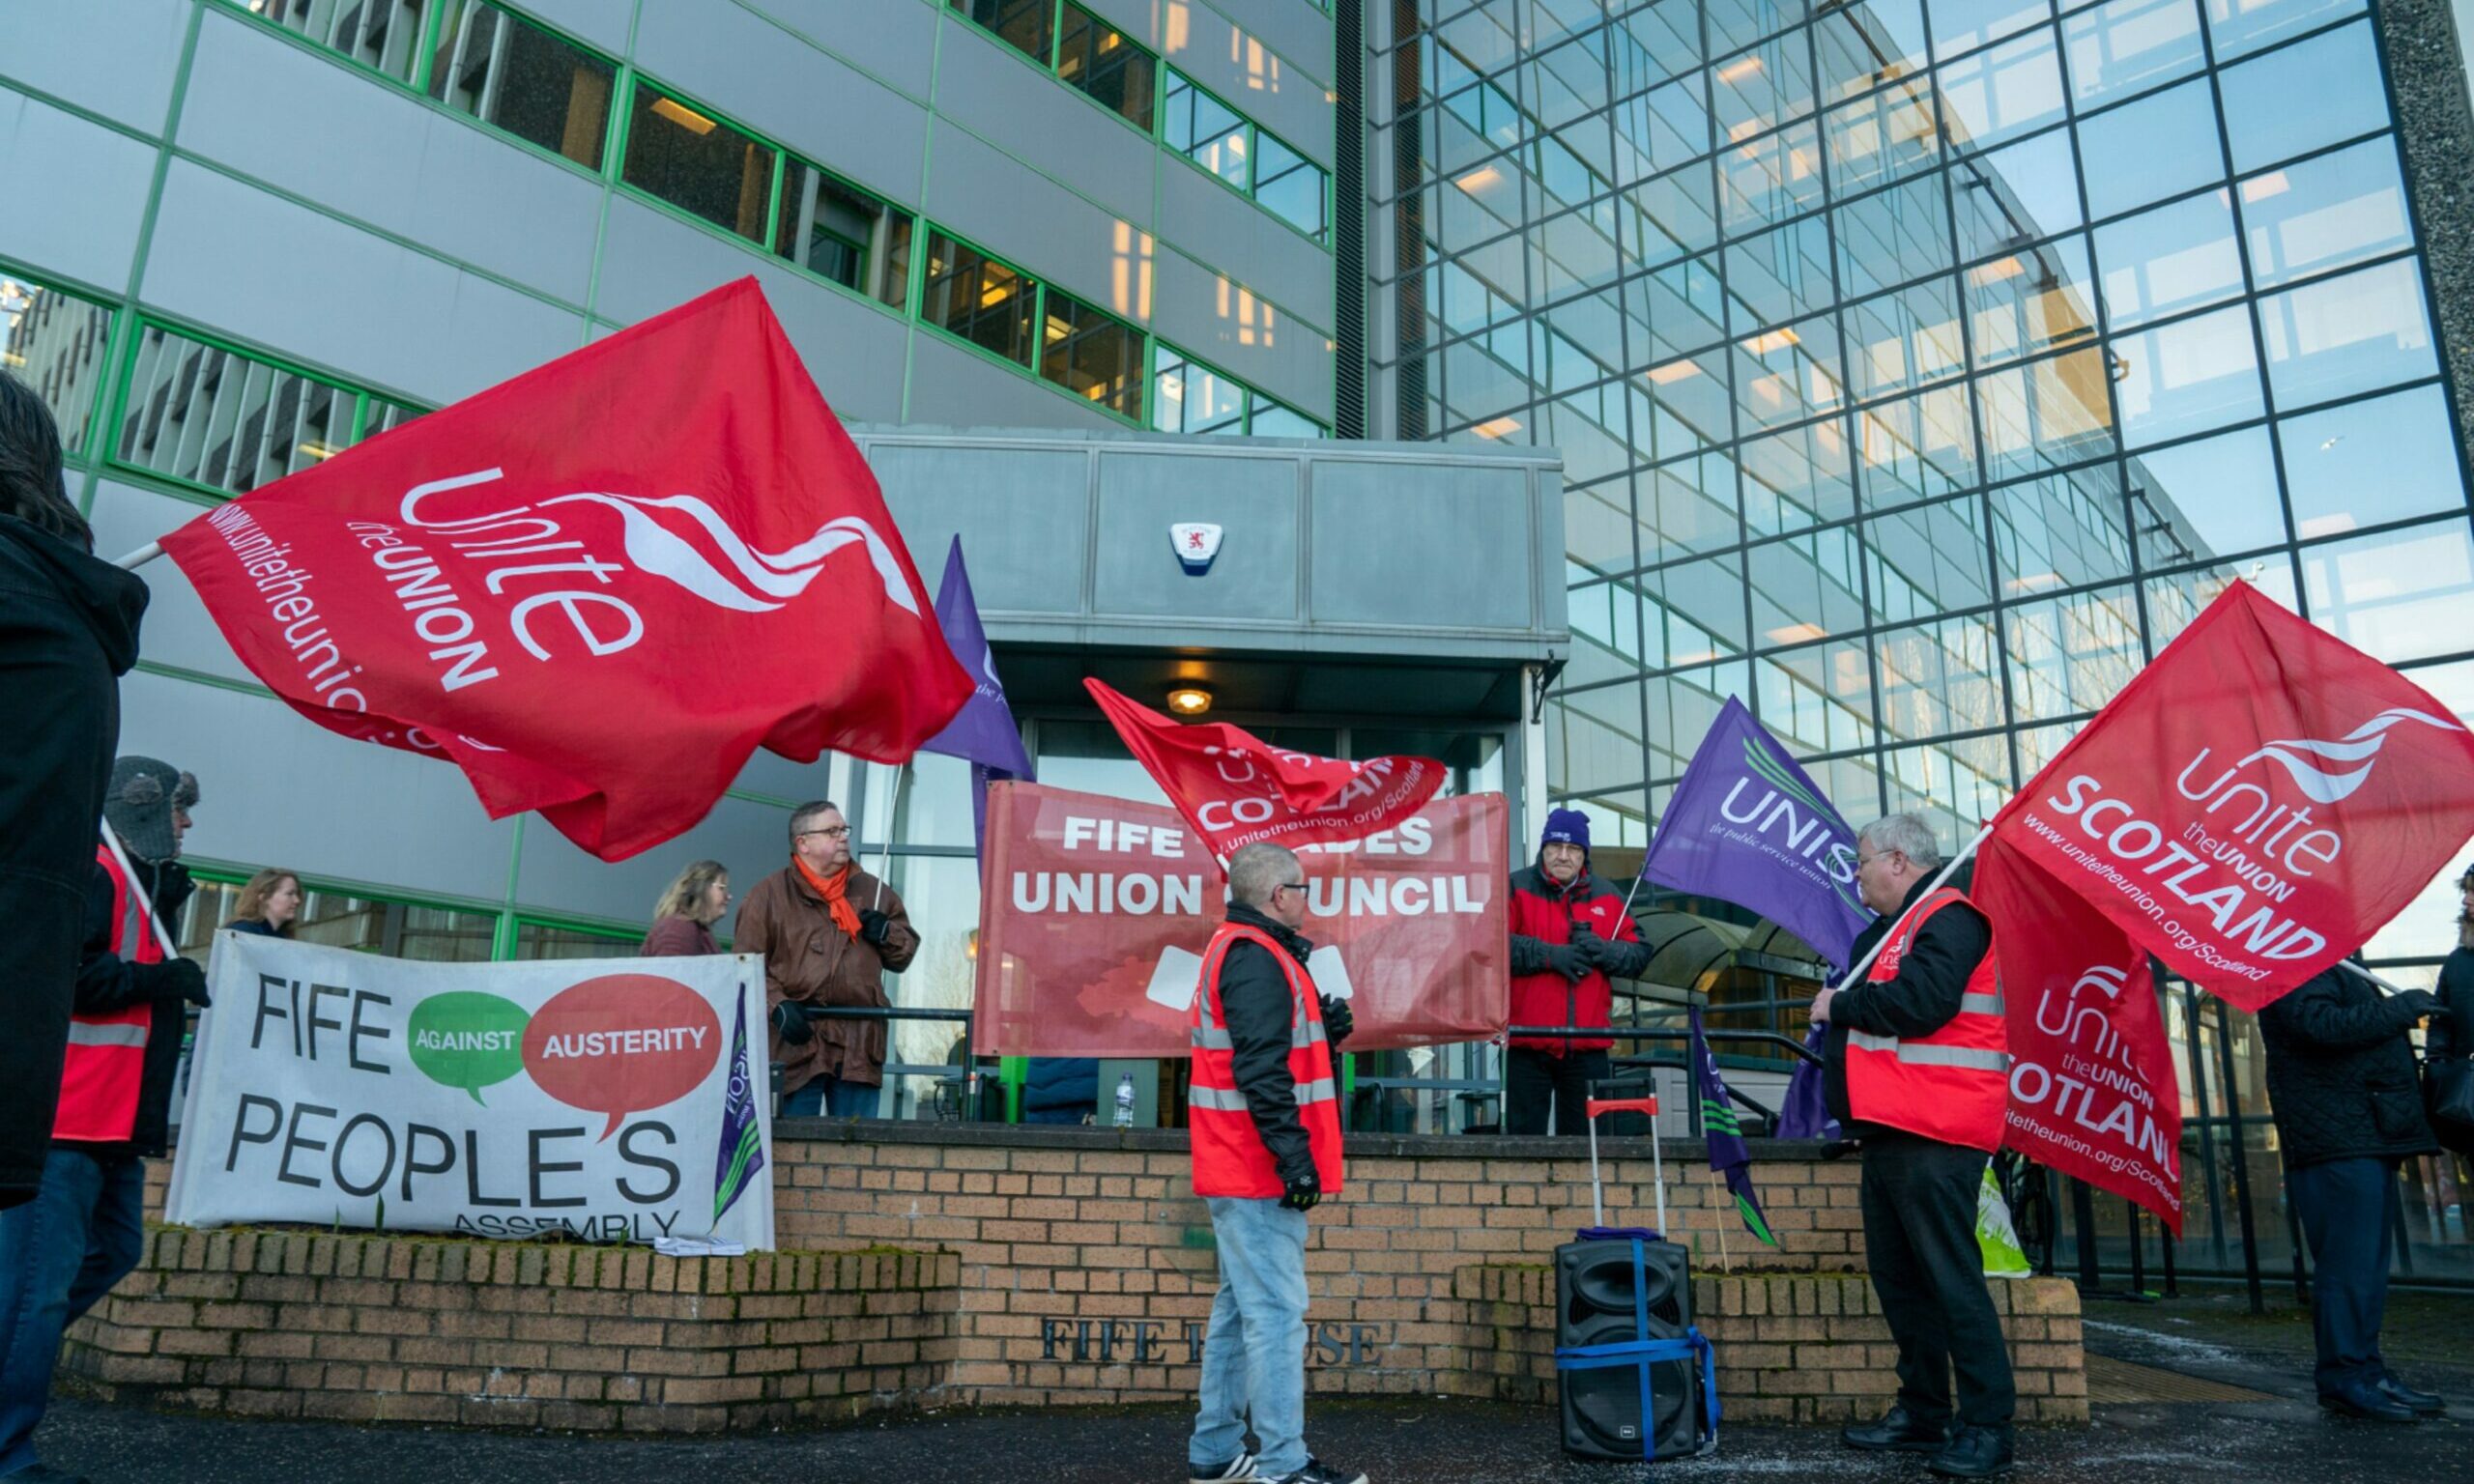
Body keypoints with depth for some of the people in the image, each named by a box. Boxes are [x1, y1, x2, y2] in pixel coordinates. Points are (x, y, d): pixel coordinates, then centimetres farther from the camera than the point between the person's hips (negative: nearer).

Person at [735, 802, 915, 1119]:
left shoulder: (872, 891, 16)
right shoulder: (769, 895, 4)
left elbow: (906, 951, 22)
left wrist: (886, 934, 0)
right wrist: (777, 1007, -15)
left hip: (859, 1045, 3)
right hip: (797, 1039, -3)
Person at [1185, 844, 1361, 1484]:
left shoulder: (1238, 951, 18)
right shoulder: (1256, 959, -16)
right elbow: (1260, 1071, -22)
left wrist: (1321, 1028, 6)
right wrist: (1294, 1155, -22)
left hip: (1240, 1169, 11)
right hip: (1259, 1172, -11)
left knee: (1240, 1307, 15)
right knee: (1276, 1312, -7)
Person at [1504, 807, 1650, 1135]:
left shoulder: (1608, 897, 14)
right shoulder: (1515, 889, 3)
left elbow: (1640, 954, 11)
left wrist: (1605, 951, -9)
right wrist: (1549, 955, -16)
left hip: (1588, 1045, 3)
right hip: (1528, 1044, -3)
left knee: (1584, 1136, 8)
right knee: (1525, 1132, 1)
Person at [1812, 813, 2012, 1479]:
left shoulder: (1948, 919, -10)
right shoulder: (1893, 929, 21)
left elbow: (1920, 1001, -23)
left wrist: (1840, 1005, -11)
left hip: (1934, 1136, -10)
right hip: (1889, 1131, 10)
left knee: (1951, 1278, -7)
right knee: (1897, 1276, 13)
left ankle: (1988, 1424, -1)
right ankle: (1922, 1412, 21)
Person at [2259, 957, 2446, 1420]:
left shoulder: (2335, 974, 24)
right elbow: (2322, 1024, -26)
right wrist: (2401, 1008, -18)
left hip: (2368, 1139, 11)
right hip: (2337, 1143, -11)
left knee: (2367, 1261, 13)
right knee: (2347, 1261, -9)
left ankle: (2367, 1369, 20)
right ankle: (2343, 1377, -4)